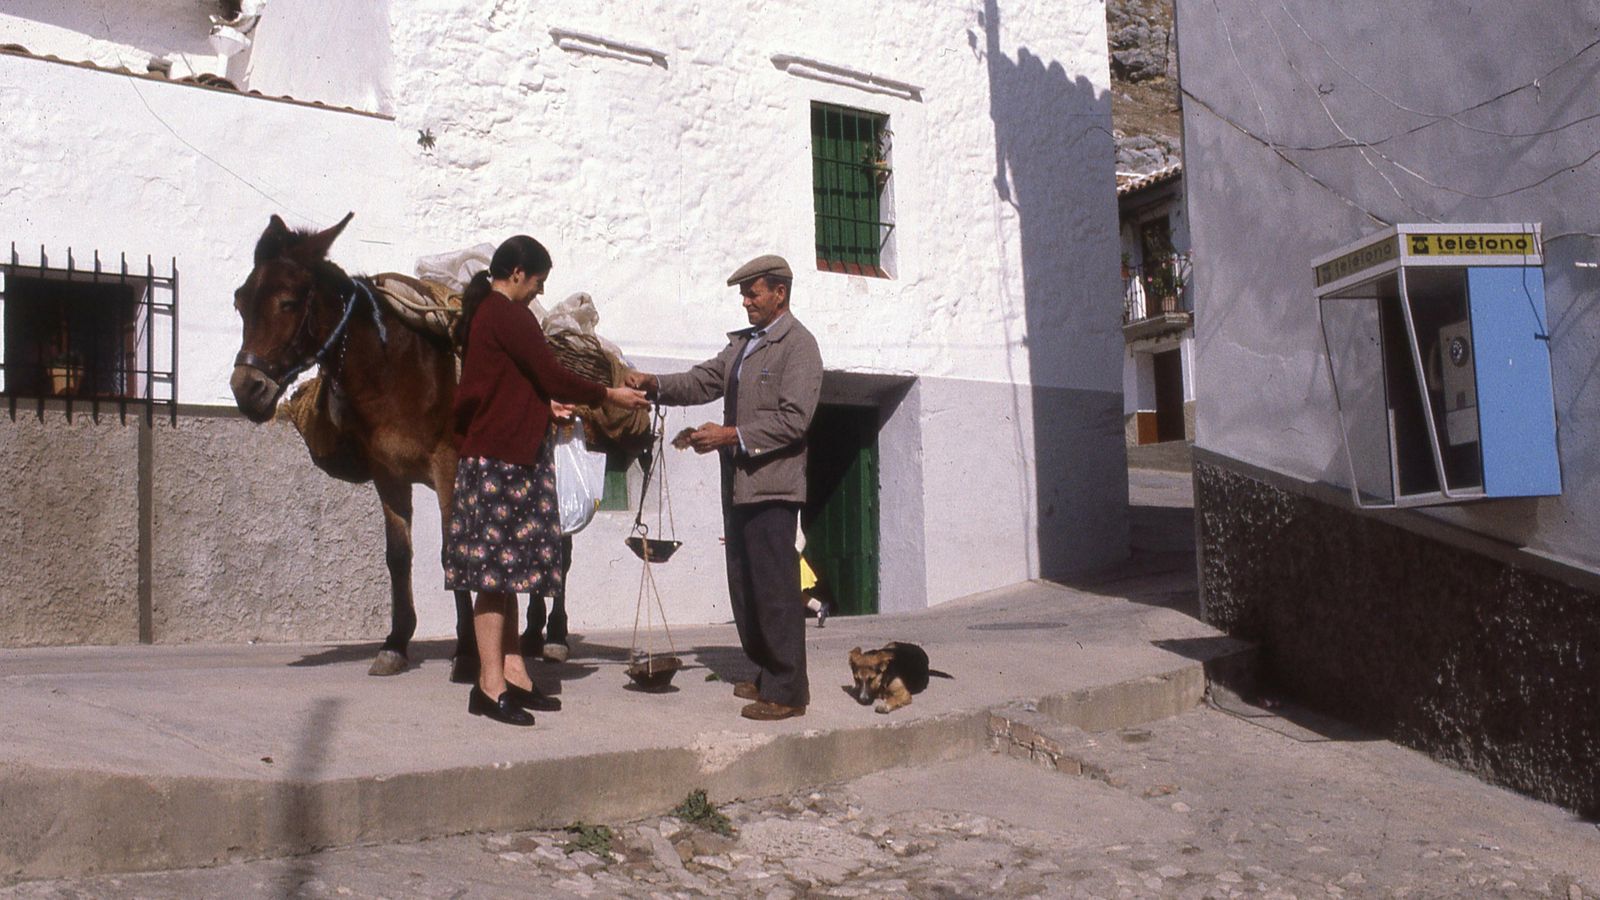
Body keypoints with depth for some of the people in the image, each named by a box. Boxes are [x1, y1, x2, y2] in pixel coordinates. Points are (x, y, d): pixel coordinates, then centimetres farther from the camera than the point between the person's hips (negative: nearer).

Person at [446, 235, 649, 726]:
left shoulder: (479, 313, 18)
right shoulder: (508, 316, -12)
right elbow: (552, 376, -13)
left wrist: (545, 408, 33)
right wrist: (610, 395, -1)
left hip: (493, 455, 10)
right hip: (503, 459, -10)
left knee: (504, 570, 10)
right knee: (496, 568, -8)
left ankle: (512, 672, 15)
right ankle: (491, 683, -4)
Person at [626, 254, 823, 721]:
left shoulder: (798, 345, -8)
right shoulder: (742, 341, 19)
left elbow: (794, 419, -16)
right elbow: (706, 380, 13)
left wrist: (731, 435, -18)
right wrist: (656, 384, -3)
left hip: (772, 485, -9)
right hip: (739, 484, 9)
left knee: (774, 587, -6)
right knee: (744, 585, 13)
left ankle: (787, 690, 2)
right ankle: (768, 676, 24)